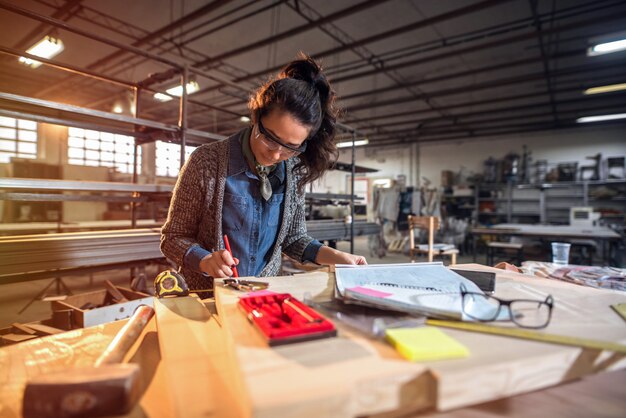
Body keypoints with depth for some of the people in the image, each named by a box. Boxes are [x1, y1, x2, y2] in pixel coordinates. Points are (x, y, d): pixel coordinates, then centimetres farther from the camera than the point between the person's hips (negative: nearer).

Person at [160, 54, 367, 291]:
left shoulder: (295, 173, -3)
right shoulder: (206, 162, -13)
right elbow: (173, 238, -6)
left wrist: (337, 257, -5)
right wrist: (206, 260, -23)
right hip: (207, 298, -1)